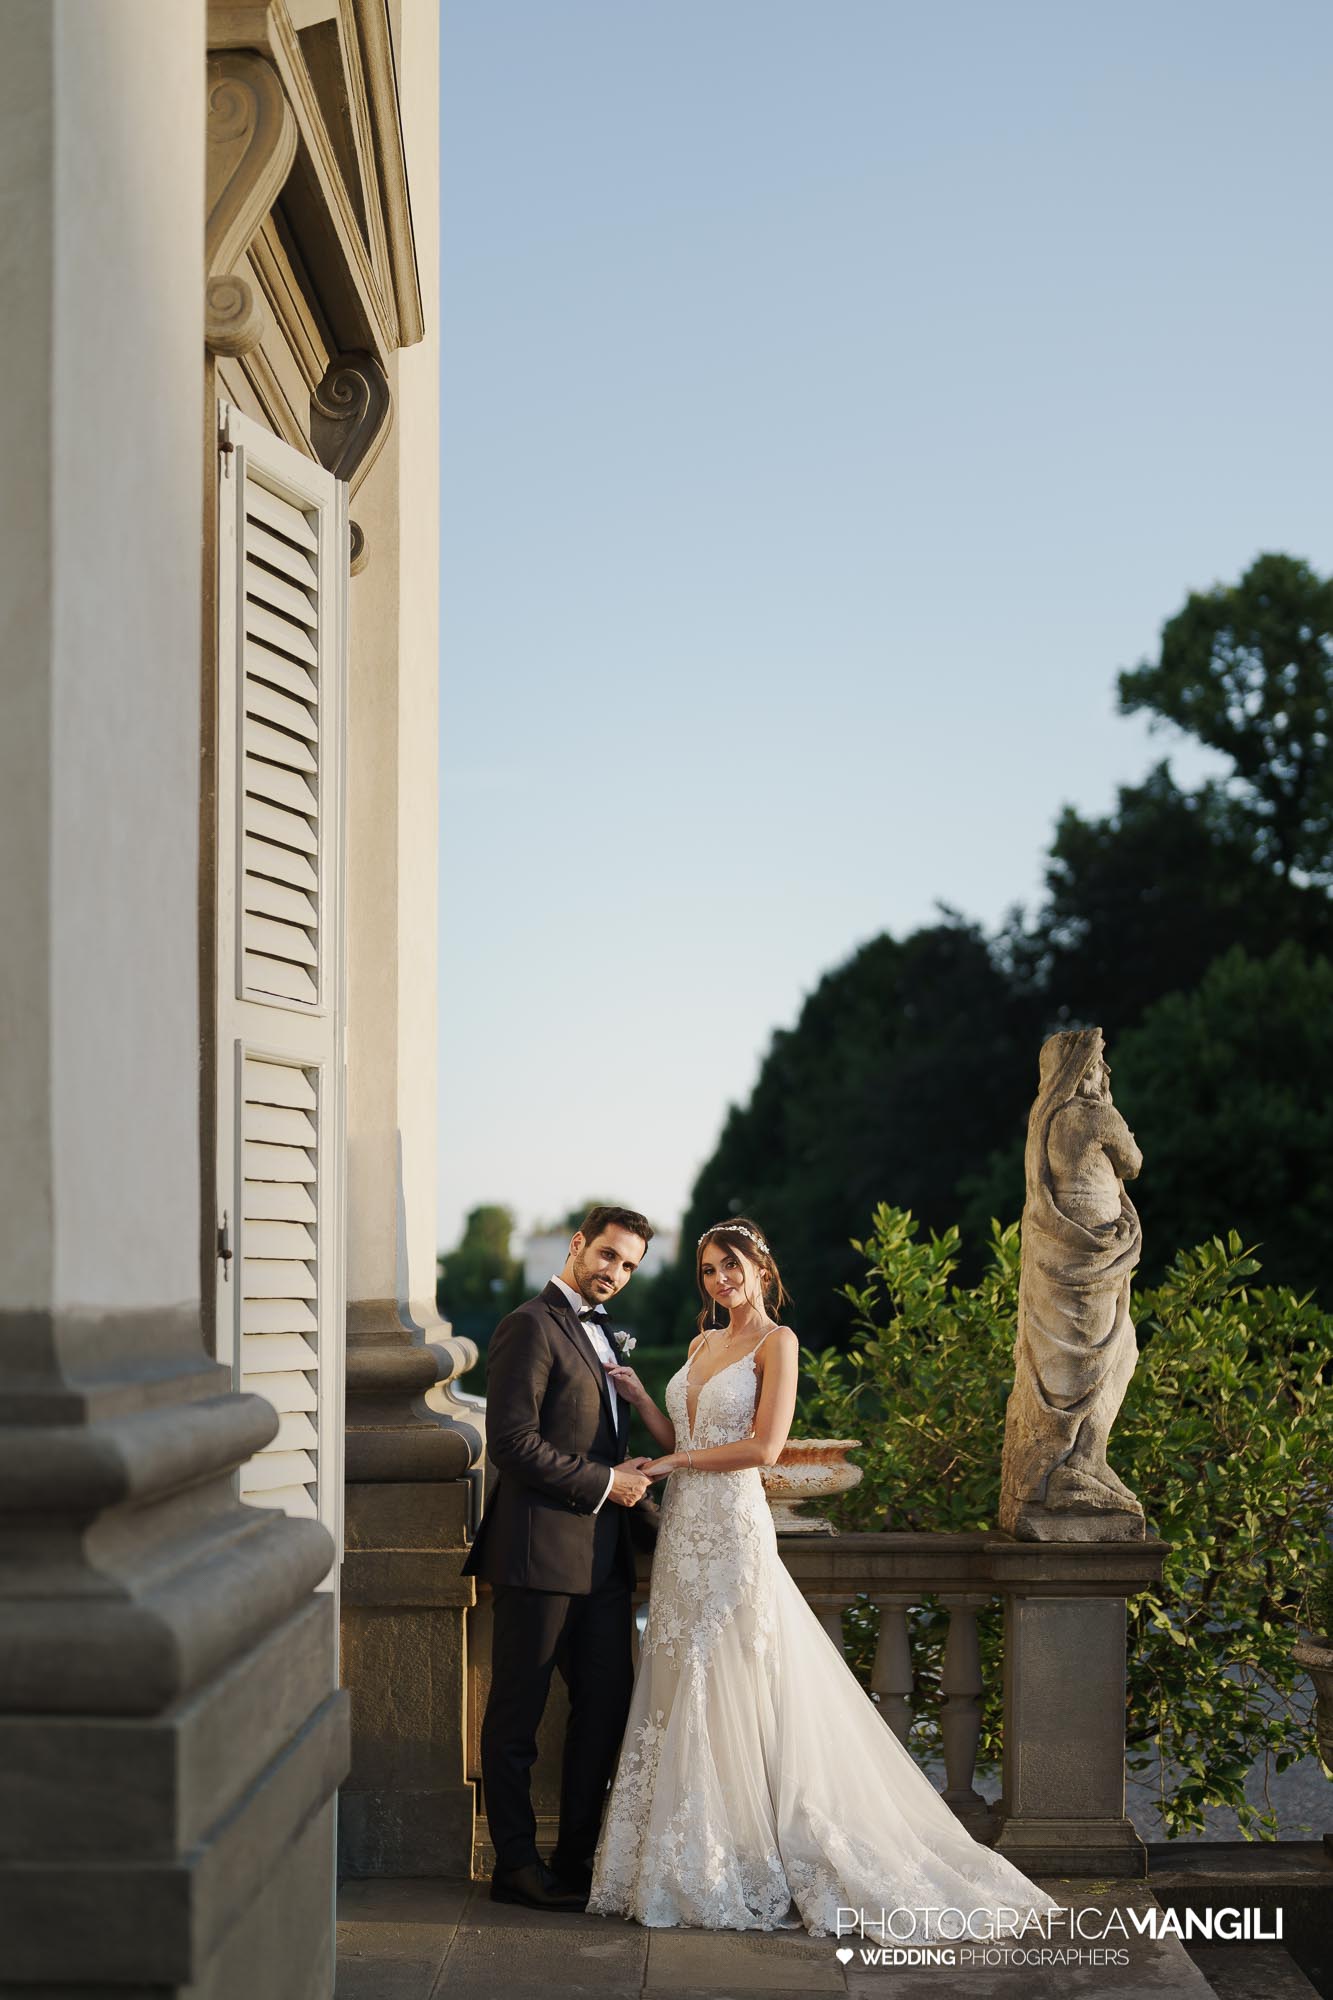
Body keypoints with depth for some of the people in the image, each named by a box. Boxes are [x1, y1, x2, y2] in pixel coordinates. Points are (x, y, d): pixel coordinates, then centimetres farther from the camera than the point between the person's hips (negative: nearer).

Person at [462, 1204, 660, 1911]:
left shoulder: (600, 1335, 19)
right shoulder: (532, 1326, -10)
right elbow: (512, 1441, -19)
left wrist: (654, 1524, 16)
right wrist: (603, 1483, -14)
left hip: (601, 1555, 9)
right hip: (541, 1550, -9)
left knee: (607, 1705, 10)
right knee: (517, 1716, 2)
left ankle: (577, 1855, 21)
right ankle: (517, 1866, 9)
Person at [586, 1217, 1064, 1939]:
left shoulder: (776, 1342, -6)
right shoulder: (703, 1343, 16)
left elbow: (763, 1447, -14)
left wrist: (675, 1462, -9)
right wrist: (638, 1397, 3)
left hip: (735, 1530, -7)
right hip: (685, 1530, 7)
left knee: (735, 1697, -4)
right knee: (683, 1696, 8)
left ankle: (752, 1865, 4)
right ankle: (691, 1864, 15)